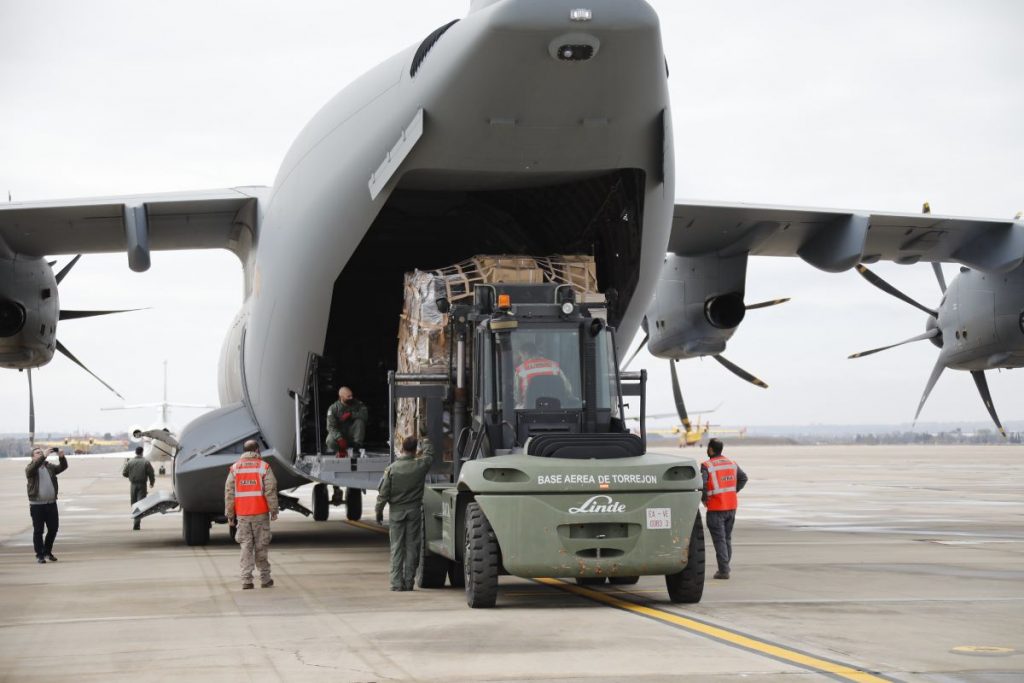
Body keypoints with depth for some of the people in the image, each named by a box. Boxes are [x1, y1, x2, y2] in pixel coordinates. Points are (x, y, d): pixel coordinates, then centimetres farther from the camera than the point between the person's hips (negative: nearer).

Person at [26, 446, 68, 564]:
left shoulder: (49, 467, 11)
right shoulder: (30, 468, -1)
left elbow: (63, 467, 0)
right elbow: (33, 467, -23)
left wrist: (62, 457, -20)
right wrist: (44, 456, -33)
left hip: (51, 503, 4)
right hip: (37, 504, -4)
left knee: (53, 529, 8)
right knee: (38, 531, 0)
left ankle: (47, 551, 26)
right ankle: (40, 555, 7)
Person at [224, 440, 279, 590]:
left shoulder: (234, 468, 5)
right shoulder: (264, 467, -2)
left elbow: (229, 493, 3)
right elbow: (270, 491, -7)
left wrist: (229, 514, 7)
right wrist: (274, 510, 0)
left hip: (242, 514, 2)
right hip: (260, 513, -2)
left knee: (246, 546, 4)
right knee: (261, 546, 7)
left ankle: (246, 580, -4)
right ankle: (265, 579, 13)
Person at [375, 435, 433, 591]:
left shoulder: (391, 469, -9)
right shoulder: (420, 466, -6)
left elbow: (383, 493, -6)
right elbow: (429, 454, 18)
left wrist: (379, 511, 7)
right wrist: (425, 440, 37)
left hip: (396, 512, -1)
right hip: (414, 511, 1)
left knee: (396, 548, 4)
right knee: (412, 547, 6)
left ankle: (397, 582, 1)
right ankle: (409, 582, 7)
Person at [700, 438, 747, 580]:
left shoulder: (706, 466, -13)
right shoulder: (731, 464, 7)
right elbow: (743, 478, 12)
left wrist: (703, 498, -10)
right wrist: (733, 491, 13)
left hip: (716, 508, -6)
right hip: (731, 506, 6)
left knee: (719, 540, -2)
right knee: (727, 538, 17)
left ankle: (723, 571, -4)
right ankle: (725, 567, 21)